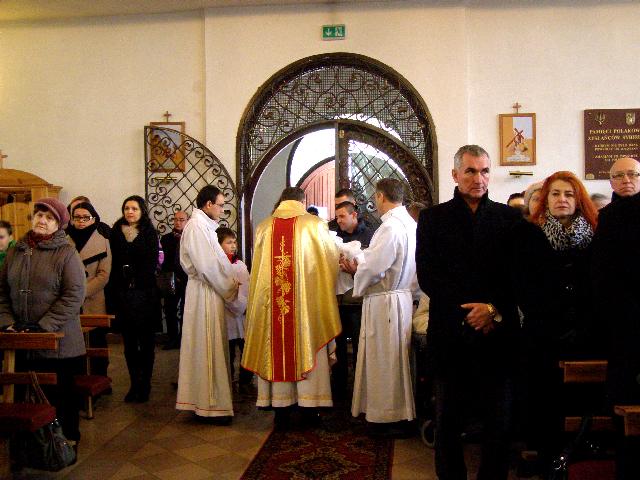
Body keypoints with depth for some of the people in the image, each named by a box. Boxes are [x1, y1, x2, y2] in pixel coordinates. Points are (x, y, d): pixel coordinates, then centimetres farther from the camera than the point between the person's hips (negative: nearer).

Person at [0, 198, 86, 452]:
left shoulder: (66, 253, -8)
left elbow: (74, 295, -14)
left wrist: (44, 326, -17)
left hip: (59, 341, -4)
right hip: (22, 342, 4)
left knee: (62, 392, 8)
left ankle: (68, 439, 27)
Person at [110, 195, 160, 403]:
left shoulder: (149, 234, 2)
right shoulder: (116, 233, 8)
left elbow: (151, 265, -4)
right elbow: (113, 264, 3)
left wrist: (135, 283, -12)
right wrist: (115, 293, -5)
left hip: (145, 294, -2)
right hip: (122, 295, 2)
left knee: (146, 341, 4)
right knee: (129, 341, 8)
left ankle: (145, 384, 13)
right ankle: (134, 384, 16)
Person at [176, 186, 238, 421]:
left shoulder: (204, 225, 14)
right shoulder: (196, 227, -16)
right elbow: (208, 266, -21)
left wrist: (230, 282, 5)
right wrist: (230, 288, -10)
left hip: (212, 291, 10)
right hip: (205, 293, -10)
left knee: (212, 347, 15)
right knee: (208, 348, -2)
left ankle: (209, 399, 25)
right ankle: (210, 404, 8)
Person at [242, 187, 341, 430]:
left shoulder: (263, 228, 3)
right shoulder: (315, 225, -4)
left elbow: (258, 268, 11)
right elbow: (332, 260, 4)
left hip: (272, 304, 2)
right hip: (307, 302, -2)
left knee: (277, 352, 9)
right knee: (306, 350, 8)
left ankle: (281, 411, 16)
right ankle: (308, 409, 15)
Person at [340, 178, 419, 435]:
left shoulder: (390, 227, -21)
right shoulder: (410, 224, 8)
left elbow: (371, 268, -22)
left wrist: (356, 270, 0)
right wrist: (360, 267, 11)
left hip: (384, 301, -9)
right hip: (402, 296, 9)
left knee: (383, 360, 4)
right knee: (393, 359, 18)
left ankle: (390, 418, 16)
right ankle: (398, 413, 29)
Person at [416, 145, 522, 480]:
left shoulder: (510, 218, 8)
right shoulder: (433, 218, 5)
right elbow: (427, 276, -3)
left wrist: (494, 309, -11)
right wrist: (468, 313, -11)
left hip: (498, 332, 1)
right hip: (451, 334, 0)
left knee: (499, 421, 9)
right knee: (448, 420, 10)